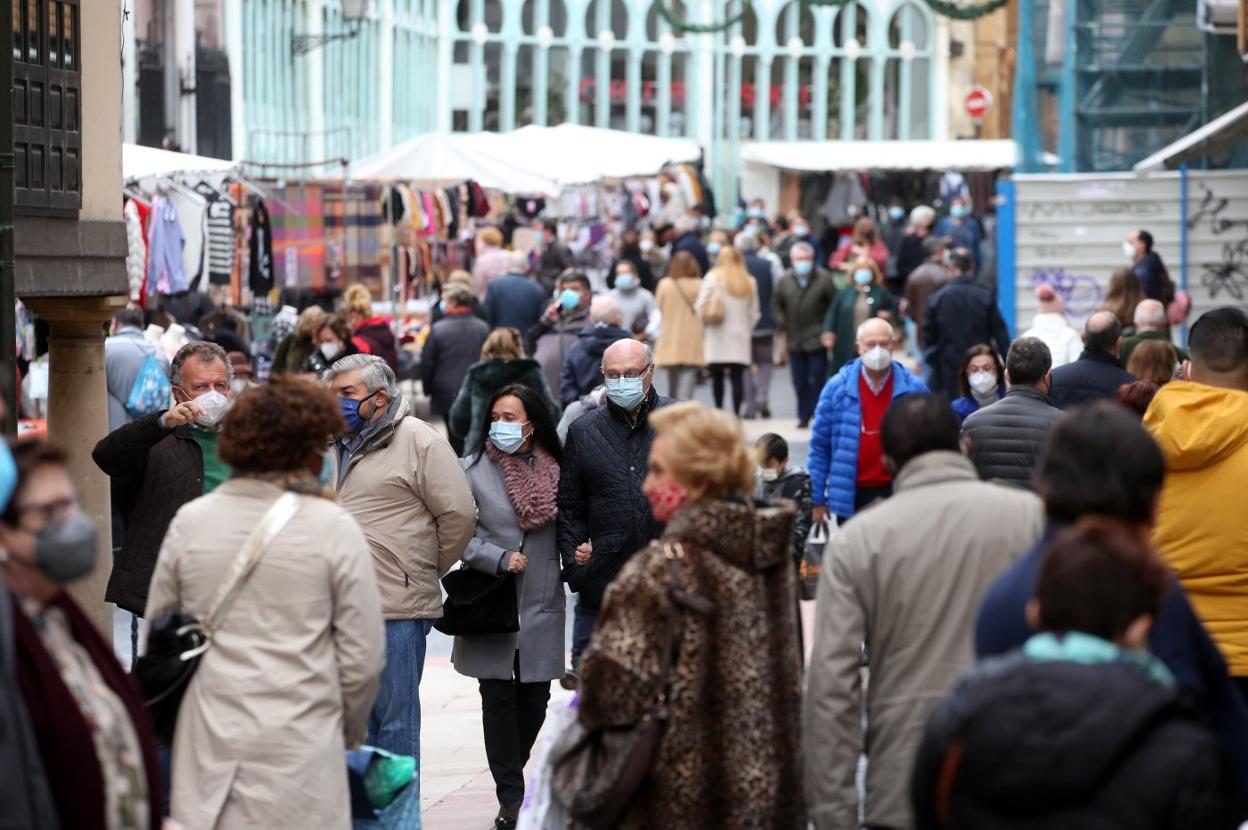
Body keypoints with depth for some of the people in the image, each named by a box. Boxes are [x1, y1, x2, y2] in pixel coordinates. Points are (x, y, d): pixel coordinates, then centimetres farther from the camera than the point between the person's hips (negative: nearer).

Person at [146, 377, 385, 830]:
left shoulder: (190, 521, 1)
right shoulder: (333, 528, -6)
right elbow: (364, 656, -3)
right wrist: (349, 732, 14)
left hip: (208, 742, 3)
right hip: (298, 746, -3)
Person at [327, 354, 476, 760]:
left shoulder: (419, 441, -7)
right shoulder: (337, 445, 16)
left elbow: (459, 513, -9)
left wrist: (428, 569, 1)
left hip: (397, 608, -7)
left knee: (395, 719, -2)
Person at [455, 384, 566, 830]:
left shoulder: (553, 470, 7)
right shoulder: (473, 469, -2)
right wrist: (500, 559, -16)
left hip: (542, 606, 3)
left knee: (535, 700, 8)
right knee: (499, 700, -2)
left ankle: (512, 774, 27)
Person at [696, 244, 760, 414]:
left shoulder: (713, 278, -2)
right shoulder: (749, 282, 6)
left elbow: (700, 306, -3)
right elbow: (755, 313, 7)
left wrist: (704, 330, 8)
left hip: (717, 336, -1)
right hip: (740, 338, 1)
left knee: (717, 376, 6)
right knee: (737, 377, -1)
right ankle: (736, 412, -9)